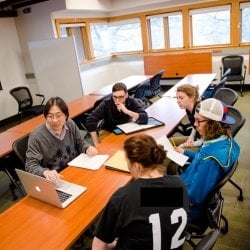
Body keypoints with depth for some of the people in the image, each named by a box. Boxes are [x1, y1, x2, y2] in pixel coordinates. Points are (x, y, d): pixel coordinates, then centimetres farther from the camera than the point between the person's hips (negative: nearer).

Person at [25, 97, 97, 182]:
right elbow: (30, 165, -17)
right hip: (55, 180, -3)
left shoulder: (70, 124, 0)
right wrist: (46, 172, -38)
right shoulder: (36, 136, -16)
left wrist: (88, 148, -8)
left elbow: (80, 142, 15)